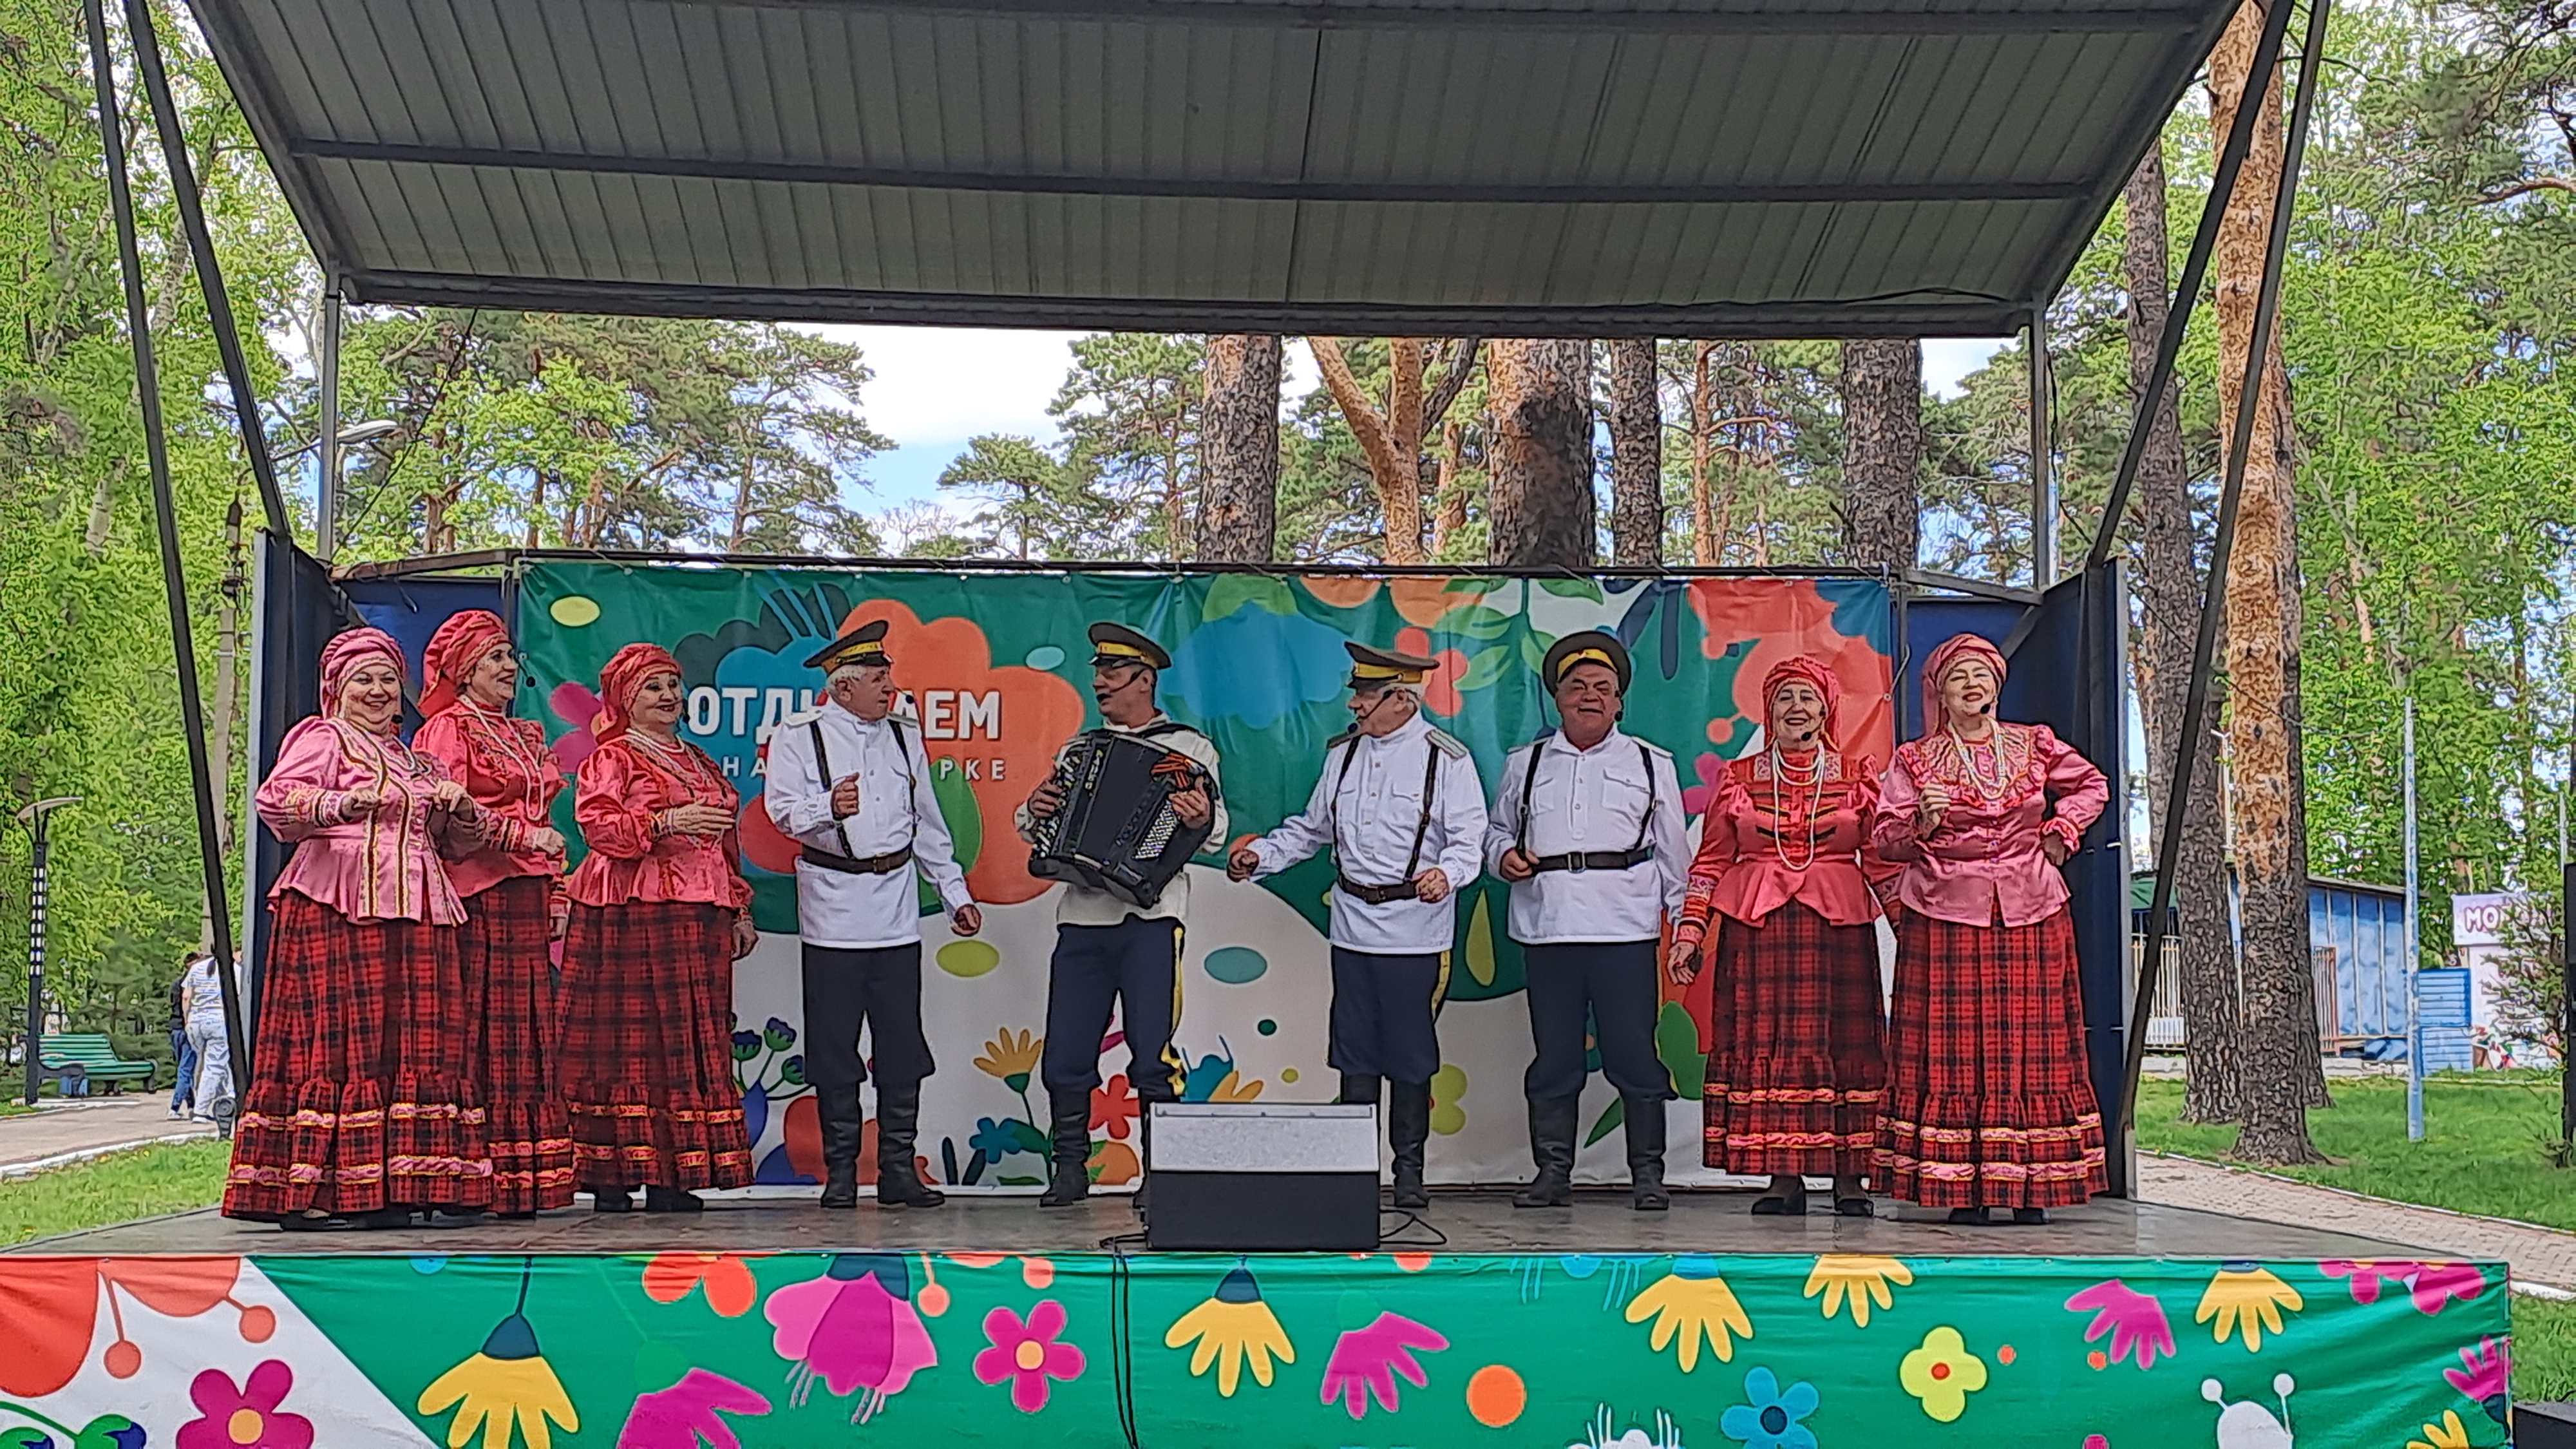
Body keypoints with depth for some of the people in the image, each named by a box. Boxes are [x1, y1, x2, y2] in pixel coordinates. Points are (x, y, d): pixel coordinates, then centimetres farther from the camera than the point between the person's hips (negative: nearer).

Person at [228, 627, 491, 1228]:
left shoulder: (414, 760, 26)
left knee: (414, 1046, 0)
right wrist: (339, 804, -30)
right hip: (337, 908, -7)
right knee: (338, 1042, -12)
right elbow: (276, 799, -12)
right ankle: (305, 1187, -12)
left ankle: (390, 1187, 0)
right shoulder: (321, 739, 6)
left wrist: (461, 806, 5)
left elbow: (457, 841, 27)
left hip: (415, 914, 7)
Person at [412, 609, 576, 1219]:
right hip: (478, 898, -7)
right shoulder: (446, 728, 1)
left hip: (528, 899, 8)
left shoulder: (526, 734, 24)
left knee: (528, 1040, 2)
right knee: (478, 1039, -10)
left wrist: (557, 896, 16)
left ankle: (522, 1180, 2)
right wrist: (524, 837, -15)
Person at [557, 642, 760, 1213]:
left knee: (691, 1043, 2)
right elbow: (598, 823, -14)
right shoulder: (610, 759, 2)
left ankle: (672, 1175, 4)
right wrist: (668, 822, -23)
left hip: (700, 919, 7)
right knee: (628, 1041, -8)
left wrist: (740, 911, 21)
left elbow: (725, 844, 26)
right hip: (632, 916, -7)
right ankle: (610, 1176, -7)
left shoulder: (697, 761, 23)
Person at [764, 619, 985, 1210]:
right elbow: (783, 808, -14)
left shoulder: (905, 739, 17)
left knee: (902, 1048, 3)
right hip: (833, 912, -4)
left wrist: (956, 893, 19)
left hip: (896, 911, 4)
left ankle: (899, 1170, 9)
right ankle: (840, 1173, 8)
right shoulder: (798, 739, 1)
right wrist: (830, 808, -34)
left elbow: (928, 823, 22)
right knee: (834, 1050, 0)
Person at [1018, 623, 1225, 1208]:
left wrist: (1201, 817, -26)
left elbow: (1216, 828, -3)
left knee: (1153, 1059, -5)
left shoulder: (1188, 748, 5)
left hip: (1150, 920, -4)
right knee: (1065, 1056, 3)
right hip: (1083, 917, 5)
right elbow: (1033, 828, 22)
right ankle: (1070, 1168, 14)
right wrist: (1036, 813, -1)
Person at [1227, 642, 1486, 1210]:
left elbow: (1469, 839, -9)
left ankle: (1408, 1169, 12)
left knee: (1409, 1055, 1)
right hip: (1352, 927, 5)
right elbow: (1313, 827, 21)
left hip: (1416, 933, -5)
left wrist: (1446, 873, -30)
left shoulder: (1445, 758, -5)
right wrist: (1260, 855, 9)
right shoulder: (1343, 752, 12)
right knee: (1354, 1052, 6)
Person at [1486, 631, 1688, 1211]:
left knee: (1634, 1055, -3)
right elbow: (1497, 830, 24)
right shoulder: (1525, 765, 15)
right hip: (1546, 929, 2)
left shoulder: (1650, 765, 11)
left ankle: (1647, 1175, 6)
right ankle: (1553, 1172, 13)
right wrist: (1504, 855, 1)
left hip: (1625, 930, -2)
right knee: (1553, 1059, 4)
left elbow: (1673, 854, 11)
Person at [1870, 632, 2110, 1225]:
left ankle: (2030, 1186, 4)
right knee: (1953, 1048, -4)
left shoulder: (2036, 747, 10)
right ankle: (1962, 1188, -2)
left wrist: (2060, 832, 11)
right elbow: (1885, 836, 2)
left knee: (2032, 1045, 0)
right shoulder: (1915, 760, 6)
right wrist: (1923, 823, -17)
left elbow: (2092, 785, 25)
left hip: (2029, 912, 2)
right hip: (1948, 915, -2)